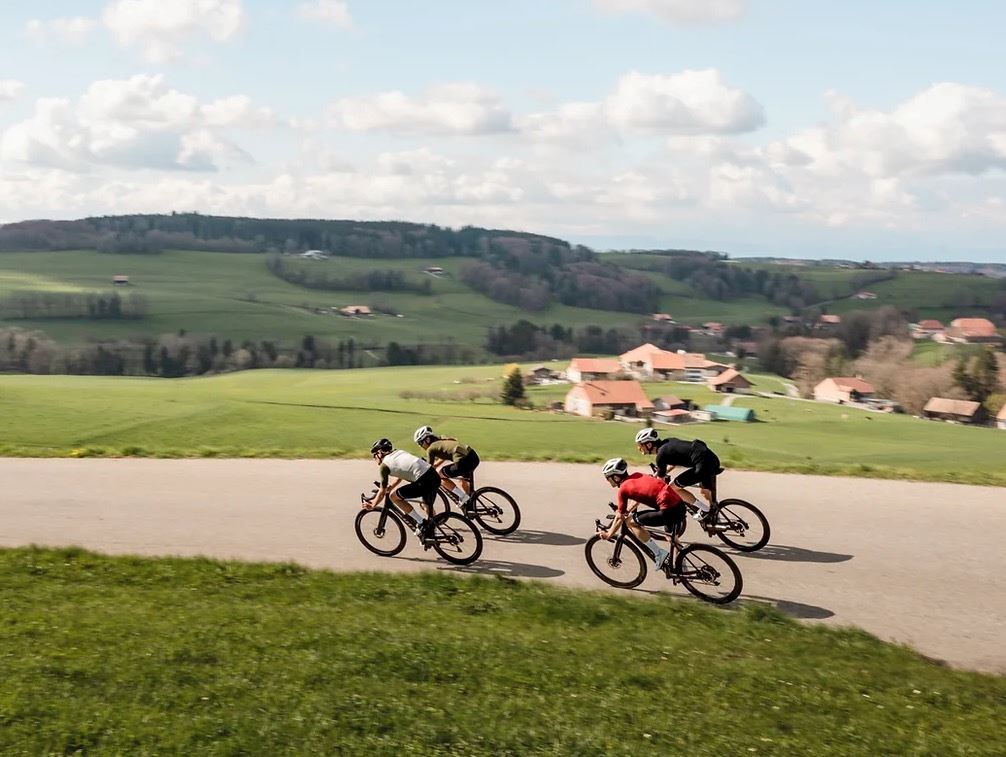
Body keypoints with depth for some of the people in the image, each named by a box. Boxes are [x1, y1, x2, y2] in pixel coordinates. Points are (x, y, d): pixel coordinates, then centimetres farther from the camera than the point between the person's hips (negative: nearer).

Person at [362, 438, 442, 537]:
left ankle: (422, 522, 7)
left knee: (394, 496, 6)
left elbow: (382, 492, 9)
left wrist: (373, 505, 23)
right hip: (436, 477, 8)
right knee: (427, 506, 29)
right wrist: (388, 488, 39)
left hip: (424, 481, -8)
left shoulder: (384, 465, 3)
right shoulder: (399, 452, 24)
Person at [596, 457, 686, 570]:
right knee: (671, 536, 33)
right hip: (681, 506, 9)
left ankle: (660, 554, 4)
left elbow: (620, 518, 6)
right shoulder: (636, 476, 19)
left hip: (668, 510, -9)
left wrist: (608, 535, 18)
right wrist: (627, 511, 43)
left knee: (630, 522, 3)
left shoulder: (623, 489, -2)